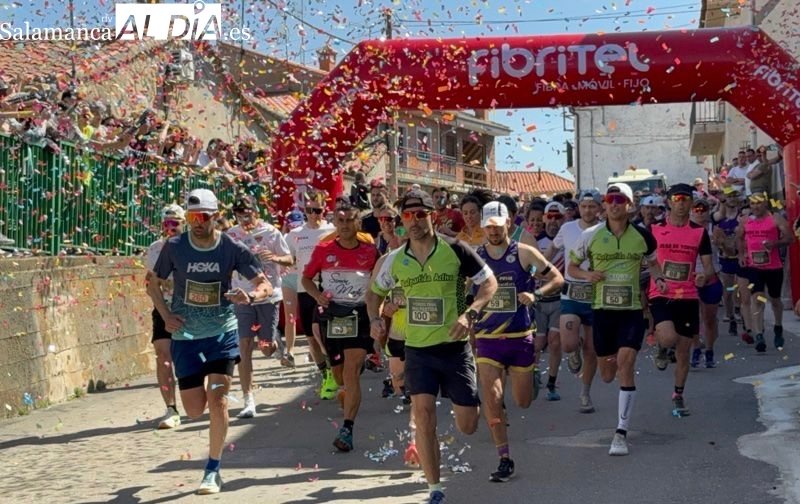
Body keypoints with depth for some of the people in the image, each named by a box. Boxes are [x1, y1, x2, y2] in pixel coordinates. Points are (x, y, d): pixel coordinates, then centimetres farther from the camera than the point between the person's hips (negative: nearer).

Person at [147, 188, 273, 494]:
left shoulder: (232, 249, -10)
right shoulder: (174, 247, -7)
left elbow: (266, 286, -7)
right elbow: (154, 285, 7)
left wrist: (249, 296, -29)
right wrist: (166, 315, -8)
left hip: (222, 334, -1)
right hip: (185, 336, 1)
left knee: (217, 400, -13)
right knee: (194, 410, 4)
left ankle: (213, 471, 3)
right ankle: (204, 382, 44)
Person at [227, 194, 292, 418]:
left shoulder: (271, 232, -3)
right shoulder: (230, 236, 2)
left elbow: (289, 260, 1)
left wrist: (274, 257, -18)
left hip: (268, 296, -1)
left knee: (266, 347, 2)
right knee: (244, 347, -6)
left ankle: (275, 341, 42)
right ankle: (248, 400, -3)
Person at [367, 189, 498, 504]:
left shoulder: (455, 249, -8)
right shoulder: (396, 259, 2)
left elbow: (489, 282, -4)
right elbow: (375, 292, 18)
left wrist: (469, 314, -19)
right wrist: (375, 318, -3)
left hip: (455, 347, -2)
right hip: (417, 349, 2)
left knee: (468, 427, 2)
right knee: (423, 416, -10)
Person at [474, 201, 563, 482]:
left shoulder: (524, 253, -3)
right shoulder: (475, 257, 1)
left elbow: (557, 278, 0)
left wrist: (536, 294, -16)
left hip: (520, 338, 0)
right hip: (487, 340, 0)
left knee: (523, 402, 9)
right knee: (492, 398, -14)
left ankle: (524, 375, 46)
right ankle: (504, 460, -4)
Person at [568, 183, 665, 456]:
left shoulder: (642, 236, 1)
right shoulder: (591, 235, -2)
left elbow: (652, 262, 19)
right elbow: (572, 267, 9)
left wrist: (659, 278, -2)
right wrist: (587, 274, -12)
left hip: (632, 310, -1)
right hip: (602, 309, 1)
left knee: (625, 364, -17)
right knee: (607, 375, 9)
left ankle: (621, 432, -12)